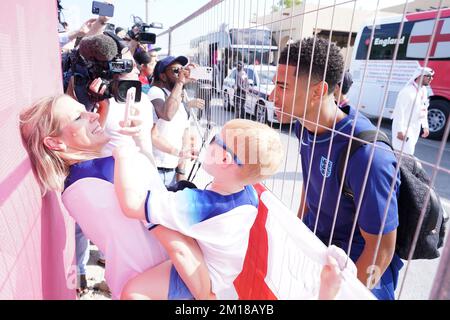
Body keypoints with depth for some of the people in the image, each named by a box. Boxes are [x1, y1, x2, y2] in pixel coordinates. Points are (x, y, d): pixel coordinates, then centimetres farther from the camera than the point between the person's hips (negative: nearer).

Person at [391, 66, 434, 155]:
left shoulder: (424, 90, 7)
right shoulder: (407, 91, -19)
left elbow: (424, 110, 16)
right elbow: (400, 111, -21)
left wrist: (425, 126, 14)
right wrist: (400, 130, -22)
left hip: (416, 128, 9)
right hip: (404, 127, -8)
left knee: (410, 150, 15)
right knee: (406, 152, -7)